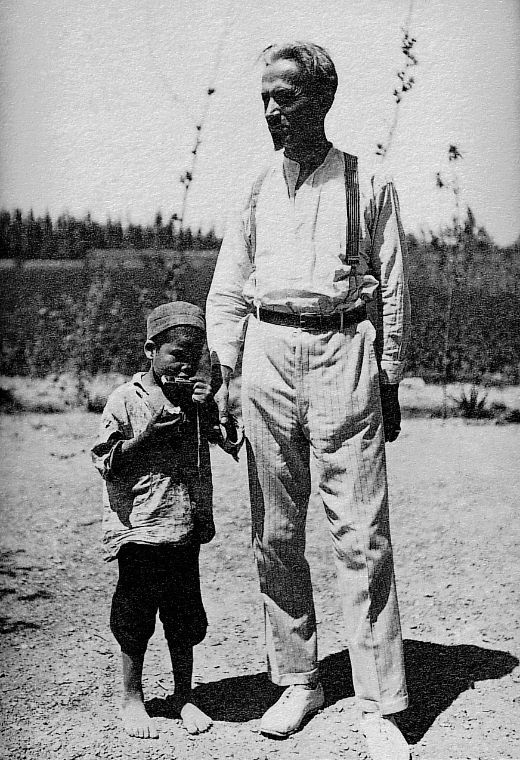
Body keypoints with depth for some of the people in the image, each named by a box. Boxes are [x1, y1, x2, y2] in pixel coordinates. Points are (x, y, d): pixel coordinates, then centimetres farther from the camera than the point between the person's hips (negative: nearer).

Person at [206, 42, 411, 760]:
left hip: (342, 352, -3)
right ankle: (297, 681, 21)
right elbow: (227, 289, 14)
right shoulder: (257, 188, 14)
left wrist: (390, 382, 4)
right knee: (275, 533, 6)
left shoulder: (367, 182, 5)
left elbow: (393, 289, 6)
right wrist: (222, 374, 5)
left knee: (360, 534, -5)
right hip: (267, 354, 4)